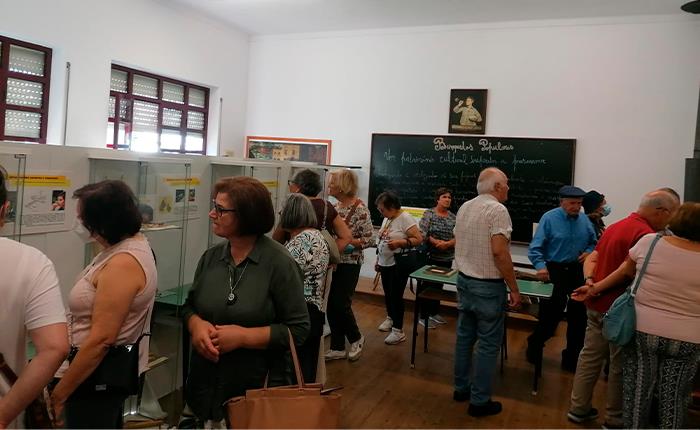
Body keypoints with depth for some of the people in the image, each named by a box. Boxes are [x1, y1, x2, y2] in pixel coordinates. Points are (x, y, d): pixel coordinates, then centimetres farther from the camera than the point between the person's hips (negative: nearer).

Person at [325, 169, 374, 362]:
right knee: (331, 304, 8)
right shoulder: (335, 206, 7)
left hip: (349, 264, -7)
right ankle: (337, 348, 20)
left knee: (341, 304, -3)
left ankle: (356, 338, 24)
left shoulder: (360, 209, -15)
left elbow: (370, 239, -16)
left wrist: (346, 242, -22)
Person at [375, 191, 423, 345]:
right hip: (385, 264, 8)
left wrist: (400, 242, -29)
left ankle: (398, 331, 6)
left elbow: (419, 239, -18)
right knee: (387, 294, 18)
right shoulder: (387, 218, 9)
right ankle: (390, 318, 39)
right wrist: (378, 260, 17)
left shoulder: (405, 218, -15)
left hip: (398, 265, -7)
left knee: (396, 296, -3)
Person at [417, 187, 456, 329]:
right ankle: (424, 316, 11)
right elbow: (421, 233, -13)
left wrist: (447, 244, -18)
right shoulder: (429, 214, -6)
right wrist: (436, 242, -21)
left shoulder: (453, 217, 7)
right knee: (428, 285, 2)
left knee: (439, 285, 15)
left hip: (447, 259, 5)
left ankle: (435, 313, 29)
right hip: (431, 257, -5)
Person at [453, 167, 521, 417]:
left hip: (464, 281, 8)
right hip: (488, 286, -8)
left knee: (465, 336, 16)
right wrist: (514, 289, -16)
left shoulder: (464, 207, 9)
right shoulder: (497, 209, -17)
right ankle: (479, 401, 10)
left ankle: (461, 388, 27)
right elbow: (499, 252, -23)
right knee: (488, 343, 2)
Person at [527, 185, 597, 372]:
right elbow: (535, 248, -14)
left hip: (577, 271, 5)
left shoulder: (584, 220, 4)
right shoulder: (549, 218, -10)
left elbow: (593, 242, 18)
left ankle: (572, 358, 26)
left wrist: (588, 251, -5)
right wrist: (541, 266, -30)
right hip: (554, 271, -5)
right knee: (552, 313, -3)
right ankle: (535, 346, 24)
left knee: (578, 315, 10)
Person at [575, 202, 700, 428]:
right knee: (674, 396, 12)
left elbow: (625, 271, 1)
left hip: (642, 329, 0)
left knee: (638, 388, 12)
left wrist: (594, 288, 11)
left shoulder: (650, 241, -7)